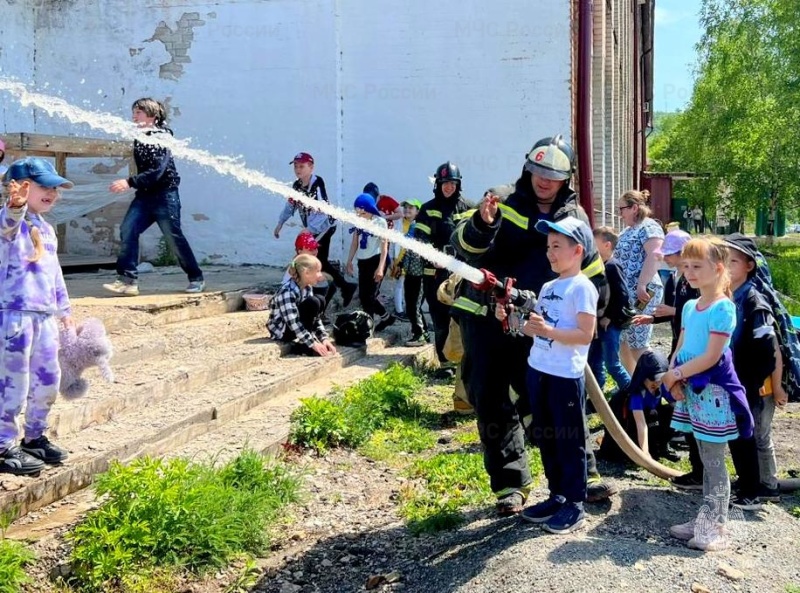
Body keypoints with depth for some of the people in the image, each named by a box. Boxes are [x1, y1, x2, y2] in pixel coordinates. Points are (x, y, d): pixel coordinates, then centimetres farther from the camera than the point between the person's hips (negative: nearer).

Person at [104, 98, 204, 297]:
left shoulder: (161, 138, -13)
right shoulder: (139, 138, 9)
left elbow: (157, 172, -24)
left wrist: (129, 183, -30)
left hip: (165, 195, -6)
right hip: (144, 195, 7)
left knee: (174, 238, 1)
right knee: (127, 230, -12)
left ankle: (196, 278, 19)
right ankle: (128, 280, -13)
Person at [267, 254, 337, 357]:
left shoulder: (308, 288, -1)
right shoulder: (287, 292, -28)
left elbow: (315, 316, -1)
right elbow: (293, 323, -32)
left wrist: (324, 338, -13)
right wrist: (313, 344, -34)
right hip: (282, 331, -9)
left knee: (320, 300, -4)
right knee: (313, 302, -24)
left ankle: (303, 341, -4)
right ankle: (300, 346, -16)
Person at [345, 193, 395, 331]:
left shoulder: (380, 221, -7)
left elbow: (384, 246, -10)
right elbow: (354, 243, 15)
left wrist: (380, 267, -16)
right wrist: (349, 261, 12)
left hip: (375, 261, -6)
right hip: (362, 262, 6)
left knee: (370, 296, -9)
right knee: (363, 296, 5)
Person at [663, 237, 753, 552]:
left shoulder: (723, 308, -14)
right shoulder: (689, 307, 11)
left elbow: (712, 356, -20)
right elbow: (680, 349, 12)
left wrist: (676, 374, -15)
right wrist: (673, 378, -5)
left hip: (713, 390, -8)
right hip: (693, 390, 8)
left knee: (715, 462, -1)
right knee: (705, 460, 15)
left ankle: (717, 528, 6)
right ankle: (706, 519, 24)